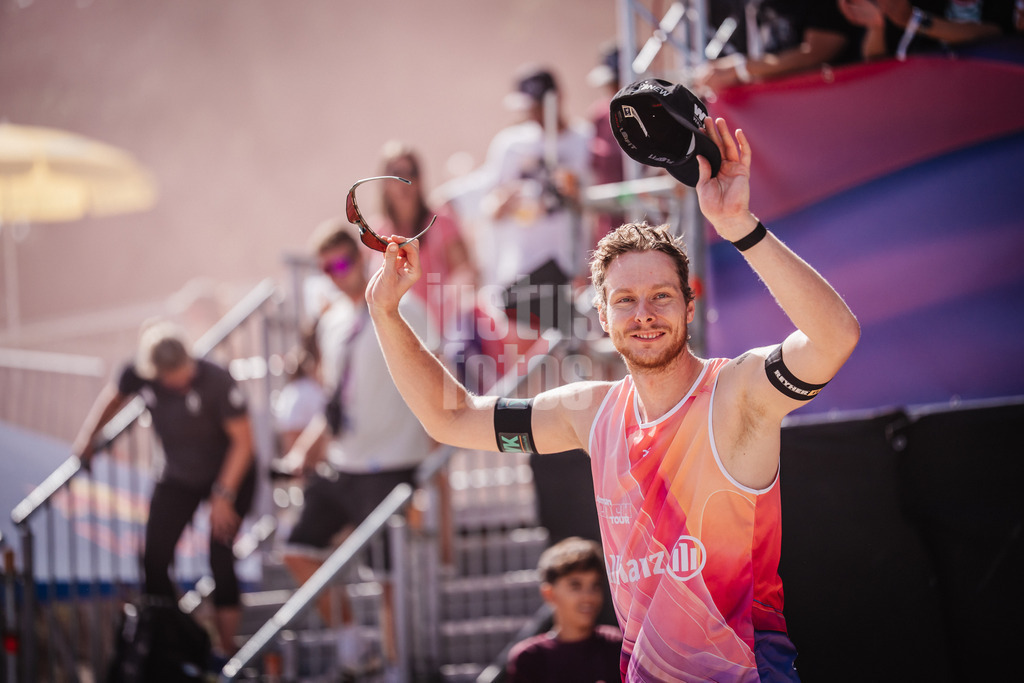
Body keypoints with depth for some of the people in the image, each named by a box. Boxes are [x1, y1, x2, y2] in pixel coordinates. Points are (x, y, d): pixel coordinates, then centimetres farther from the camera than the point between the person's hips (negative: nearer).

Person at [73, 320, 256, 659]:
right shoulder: (140, 375, -20)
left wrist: (223, 496, -24)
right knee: (154, 561, -5)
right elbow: (113, 398, 6)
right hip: (179, 476, 4)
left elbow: (243, 441, -22)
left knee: (220, 561, -13)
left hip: (230, 475, -4)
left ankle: (226, 649, -2)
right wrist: (87, 440, 13)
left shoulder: (217, 382, -30)